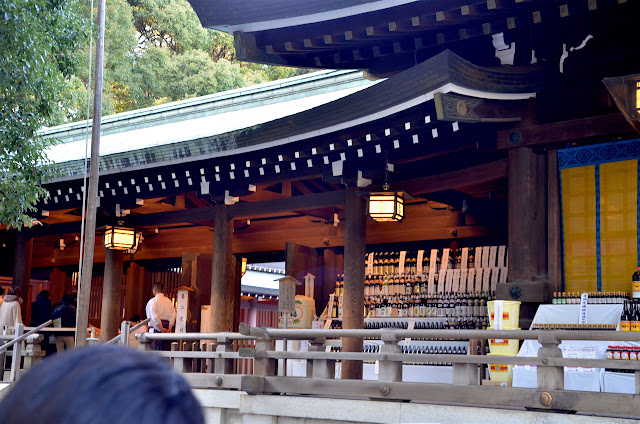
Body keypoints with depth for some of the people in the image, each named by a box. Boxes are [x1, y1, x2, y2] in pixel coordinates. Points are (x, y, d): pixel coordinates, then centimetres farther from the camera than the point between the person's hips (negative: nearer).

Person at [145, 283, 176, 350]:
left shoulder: (153, 301, -4)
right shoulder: (168, 301, 12)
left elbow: (154, 316, -14)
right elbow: (173, 315, 4)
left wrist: (161, 328, -14)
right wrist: (170, 328, -1)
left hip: (156, 327, -5)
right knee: (165, 349, 7)